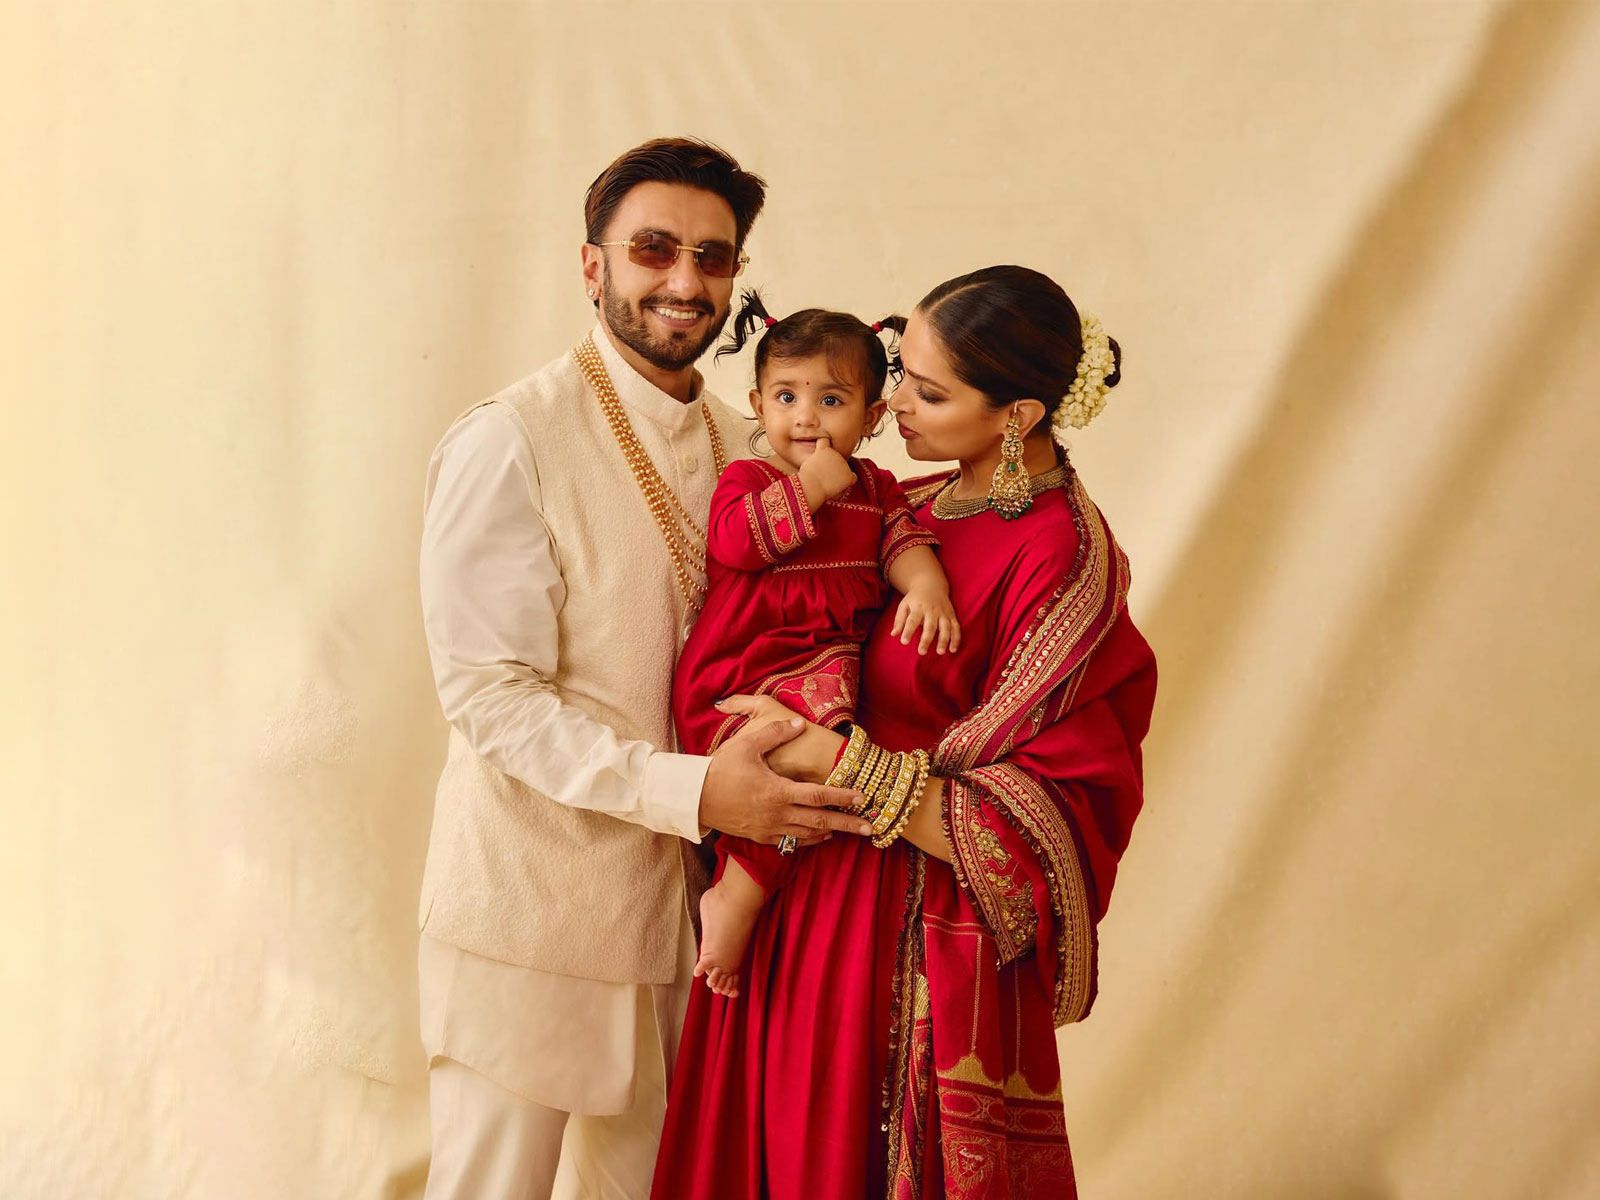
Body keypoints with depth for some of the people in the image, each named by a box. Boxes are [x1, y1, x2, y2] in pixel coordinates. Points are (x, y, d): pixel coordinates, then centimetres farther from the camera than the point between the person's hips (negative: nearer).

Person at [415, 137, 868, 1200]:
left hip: (687, 894, 6)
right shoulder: (508, 445, -15)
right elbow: (491, 697, -18)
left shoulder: (738, 448, 7)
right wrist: (690, 791, -27)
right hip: (534, 902, -6)